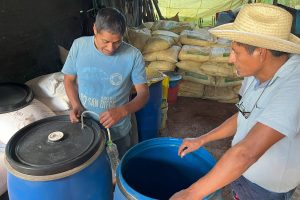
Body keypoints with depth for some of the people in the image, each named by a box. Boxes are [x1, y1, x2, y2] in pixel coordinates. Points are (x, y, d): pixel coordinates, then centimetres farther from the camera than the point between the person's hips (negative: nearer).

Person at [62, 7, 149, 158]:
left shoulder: (133, 56, -18)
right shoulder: (79, 45, -11)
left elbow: (144, 93, -14)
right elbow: (69, 79, 1)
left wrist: (122, 111, -32)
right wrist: (76, 105, -15)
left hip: (117, 133, -1)